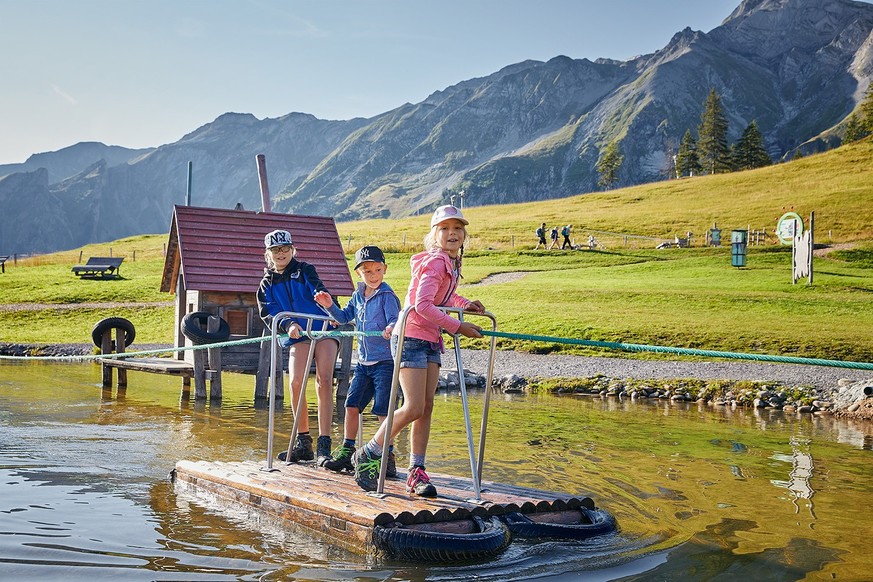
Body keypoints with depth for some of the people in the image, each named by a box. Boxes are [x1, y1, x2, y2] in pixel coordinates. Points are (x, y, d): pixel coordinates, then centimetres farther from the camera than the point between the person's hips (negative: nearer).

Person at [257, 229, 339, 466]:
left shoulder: (305, 271, 9)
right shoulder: (266, 285, 15)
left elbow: (320, 292, -8)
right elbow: (269, 315, 2)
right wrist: (288, 325, -20)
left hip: (323, 330, -2)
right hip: (297, 337, 2)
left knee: (324, 382, -17)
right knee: (296, 383, -16)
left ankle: (324, 445, -19)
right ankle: (303, 443, -2)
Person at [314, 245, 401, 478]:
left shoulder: (387, 296, -9)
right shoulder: (357, 296, 10)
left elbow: (394, 320, -20)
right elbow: (345, 317, 20)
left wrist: (391, 328, -43)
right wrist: (330, 306, 3)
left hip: (385, 360, -7)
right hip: (364, 361, 7)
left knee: (383, 410, -6)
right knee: (352, 405, 8)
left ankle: (388, 456, 4)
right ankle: (346, 452, 20)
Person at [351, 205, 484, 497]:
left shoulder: (451, 263, 13)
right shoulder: (435, 261, -15)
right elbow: (423, 305, -24)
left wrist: (464, 303, 10)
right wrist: (458, 327, -19)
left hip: (431, 341, 9)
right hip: (411, 337, -9)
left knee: (426, 407, 5)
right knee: (413, 408, -10)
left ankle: (417, 472, 10)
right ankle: (367, 456, 7)